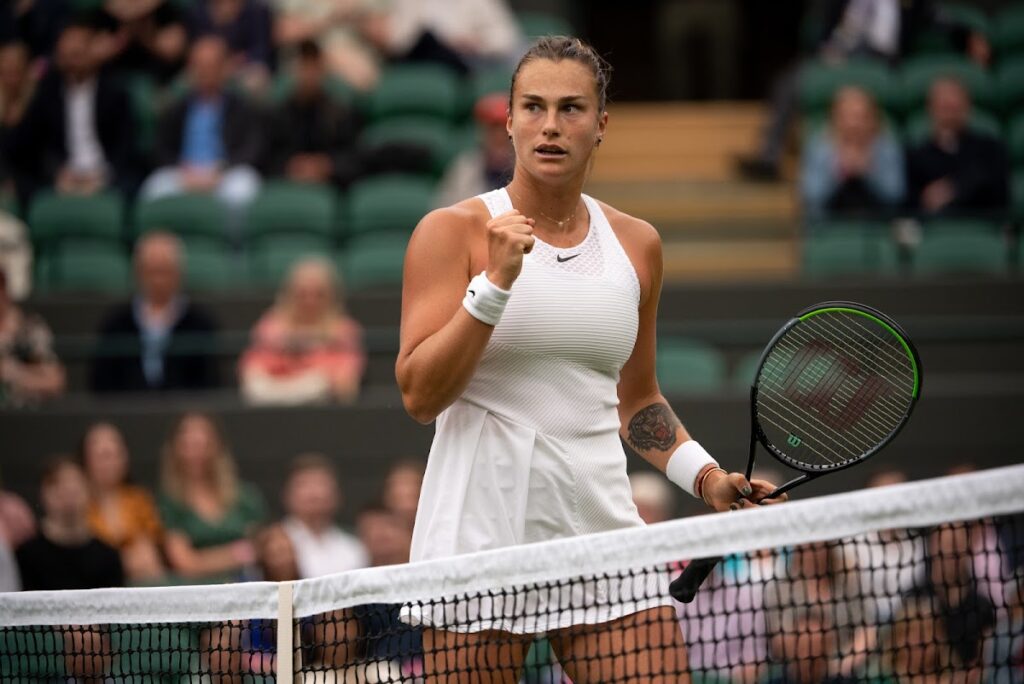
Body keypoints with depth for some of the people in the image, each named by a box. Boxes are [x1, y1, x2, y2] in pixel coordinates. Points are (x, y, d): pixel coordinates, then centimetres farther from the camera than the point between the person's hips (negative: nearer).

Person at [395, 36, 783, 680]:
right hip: (482, 528, -3)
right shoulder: (454, 230, -1)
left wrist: (706, 476, 8)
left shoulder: (637, 243, 11)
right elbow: (419, 395, -9)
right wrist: (495, 282, -16)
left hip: (601, 525, 3)